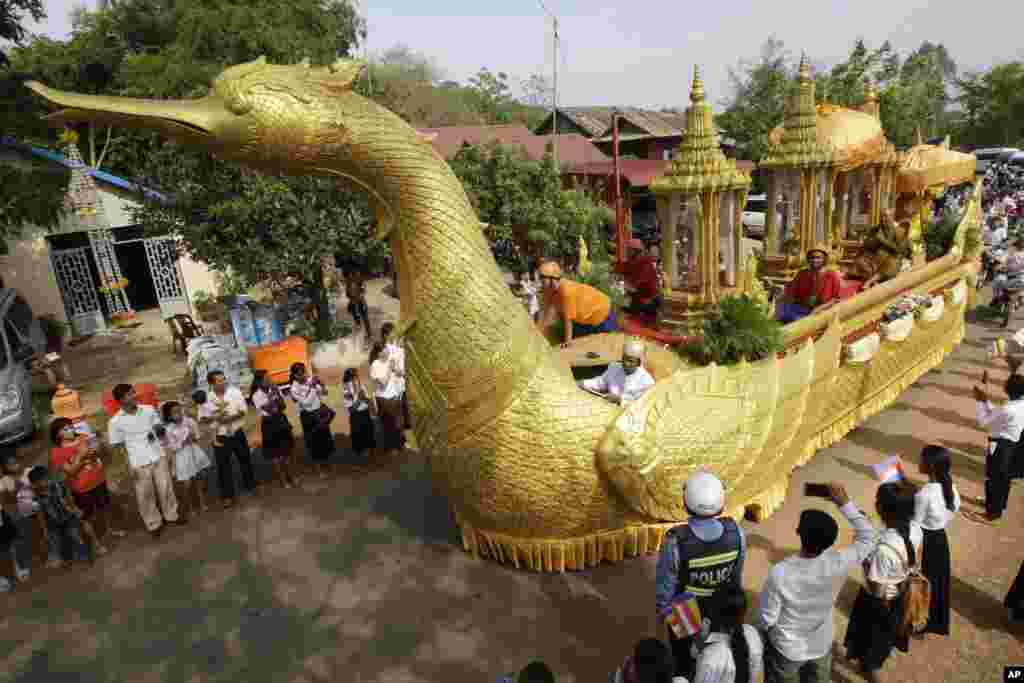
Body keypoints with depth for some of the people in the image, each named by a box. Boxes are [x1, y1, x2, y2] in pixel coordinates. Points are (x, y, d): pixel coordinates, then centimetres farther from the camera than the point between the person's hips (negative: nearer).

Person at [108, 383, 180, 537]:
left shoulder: (149, 410, -1)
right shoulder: (115, 422, -9)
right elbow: (118, 446, -3)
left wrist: (158, 430, -10)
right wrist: (130, 466, -5)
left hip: (159, 456, 2)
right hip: (139, 463, -2)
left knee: (166, 488, 13)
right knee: (145, 495, 10)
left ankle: (171, 515, 34)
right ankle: (154, 524, 28)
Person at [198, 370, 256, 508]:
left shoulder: (234, 391, -7)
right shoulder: (206, 398, -7)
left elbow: (243, 410, -9)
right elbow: (202, 420, -3)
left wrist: (231, 418, -24)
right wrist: (214, 418, -20)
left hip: (237, 433, 1)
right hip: (220, 437, -1)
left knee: (245, 460, 13)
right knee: (223, 466, 4)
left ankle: (251, 485, 33)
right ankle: (228, 495, 16)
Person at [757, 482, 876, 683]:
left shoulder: (779, 573, -35)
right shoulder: (837, 564, -29)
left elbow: (767, 618, -21)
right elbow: (867, 538, -10)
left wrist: (763, 633, 2)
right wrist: (844, 502, -13)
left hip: (786, 649, -3)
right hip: (821, 646, 3)